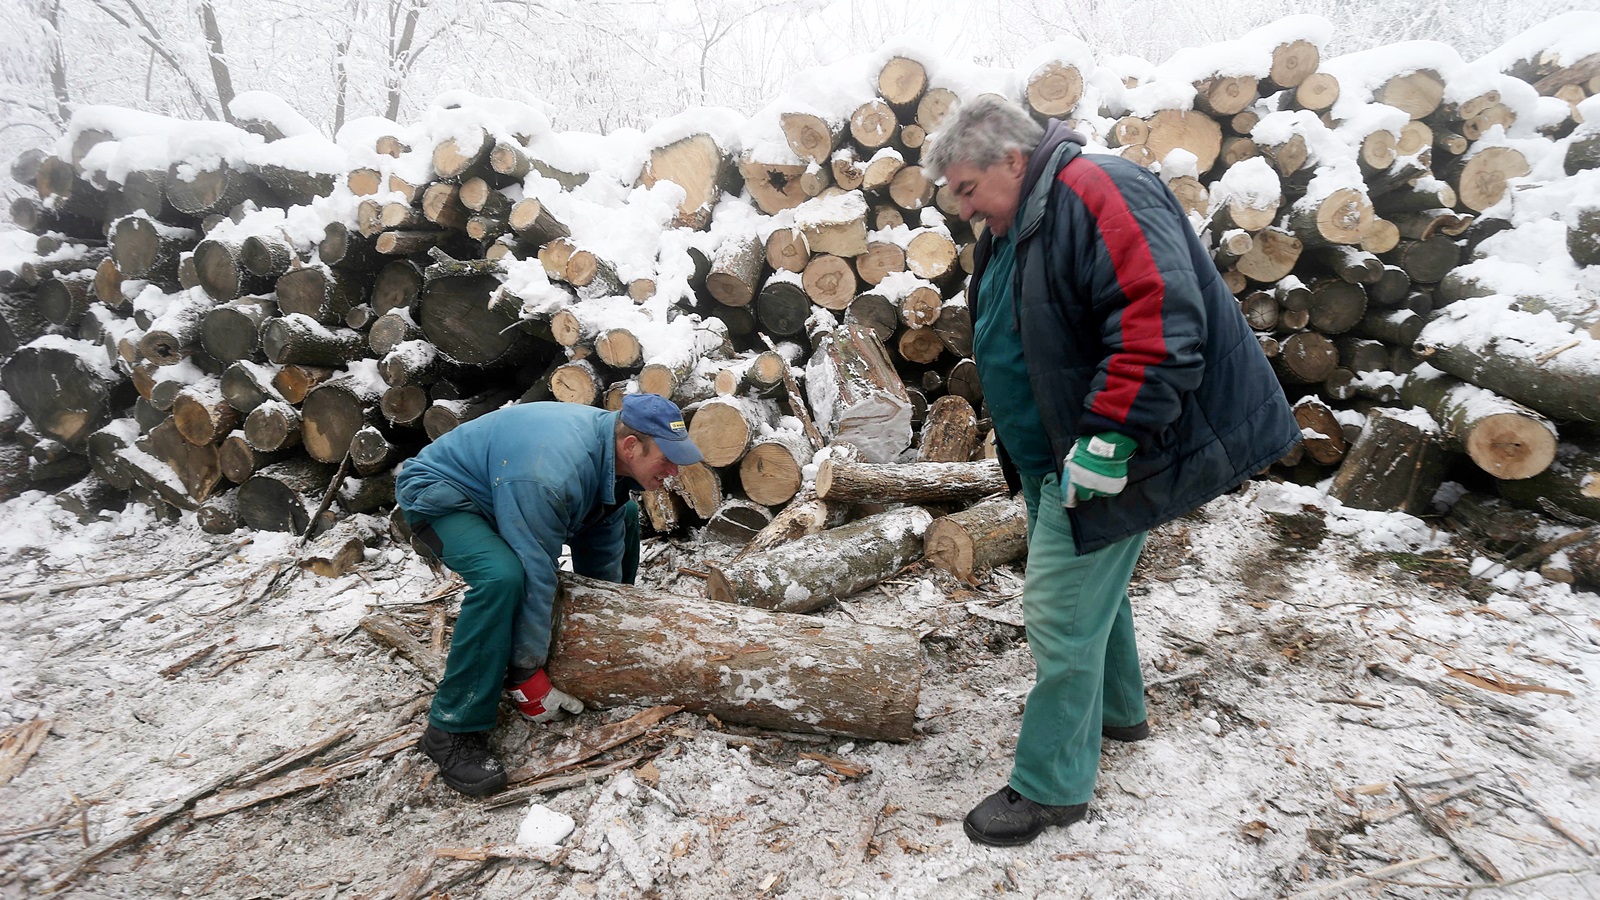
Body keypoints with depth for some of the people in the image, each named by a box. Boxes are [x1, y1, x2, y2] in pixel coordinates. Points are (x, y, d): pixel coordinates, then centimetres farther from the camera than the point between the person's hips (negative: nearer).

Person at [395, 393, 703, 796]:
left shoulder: (611, 449, -12)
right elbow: (534, 576, -34)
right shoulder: (553, 473, -39)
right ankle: (452, 731, -23)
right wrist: (526, 675, -25)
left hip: (503, 488, 9)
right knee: (502, 576, -38)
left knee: (622, 516, 12)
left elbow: (603, 553, -2)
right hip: (438, 496, -9)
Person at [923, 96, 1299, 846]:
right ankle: (1115, 710, 45)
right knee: (1090, 582, 23)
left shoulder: (1094, 193, -19)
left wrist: (1109, 439, -30)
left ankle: (1052, 785, 11)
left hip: (1100, 455, -10)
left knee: (1062, 608, -5)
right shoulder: (1010, 231, 12)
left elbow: (1158, 320, -30)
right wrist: (1024, 458, 20)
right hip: (1051, 454, 10)